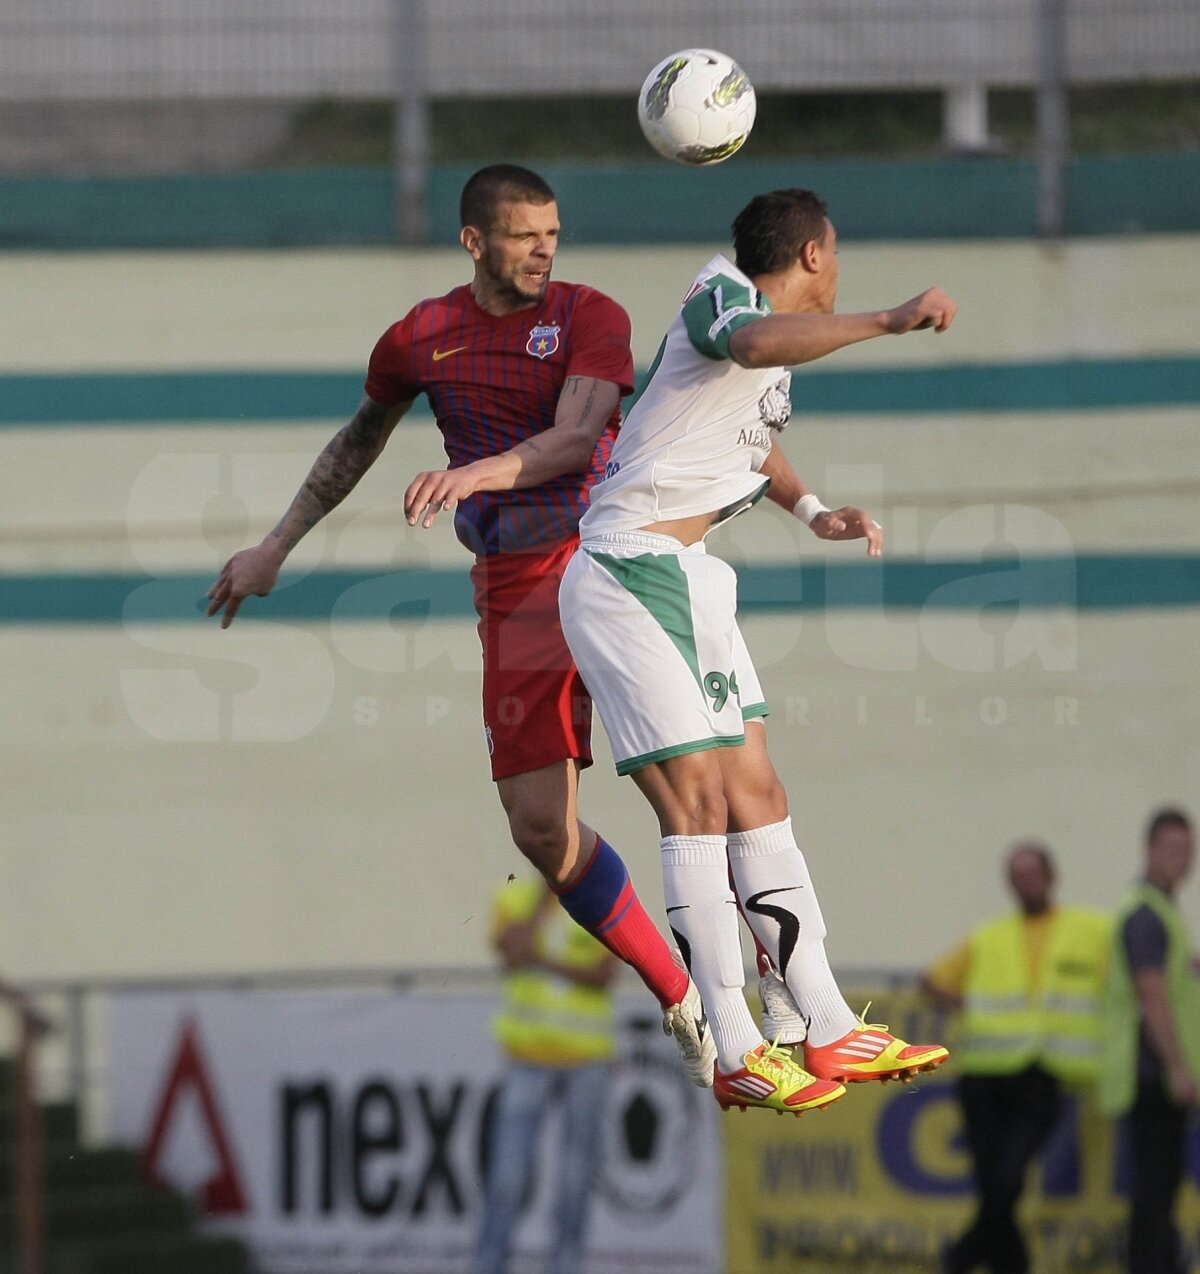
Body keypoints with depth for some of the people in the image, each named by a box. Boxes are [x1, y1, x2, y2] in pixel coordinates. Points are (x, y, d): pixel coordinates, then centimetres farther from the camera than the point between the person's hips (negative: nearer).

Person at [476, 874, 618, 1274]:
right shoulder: (515, 897, 3)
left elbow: (603, 976, -9)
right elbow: (513, 954, -14)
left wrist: (545, 961, -18)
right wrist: (545, 897, -11)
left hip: (586, 1056, 1)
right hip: (528, 1055, -1)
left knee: (575, 1175, 3)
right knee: (508, 1173, -6)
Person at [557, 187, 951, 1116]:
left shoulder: (777, 363, 16)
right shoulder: (720, 292, -12)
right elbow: (754, 343, -38)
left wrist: (813, 511, 20)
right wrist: (890, 321, -45)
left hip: (686, 577, 10)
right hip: (628, 575, -10)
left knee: (756, 795, 7)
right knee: (698, 799, -12)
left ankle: (830, 1031, 8)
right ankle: (737, 1056, -11)